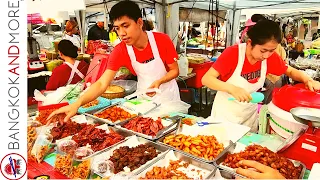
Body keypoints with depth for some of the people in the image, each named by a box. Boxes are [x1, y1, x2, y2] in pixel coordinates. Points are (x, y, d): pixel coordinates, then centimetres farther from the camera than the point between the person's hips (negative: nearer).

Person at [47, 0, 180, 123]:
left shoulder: (162, 40, -23)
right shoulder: (119, 51, -20)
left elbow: (175, 70, -13)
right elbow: (102, 84, -27)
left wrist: (159, 81, -33)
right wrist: (77, 104, -42)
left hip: (168, 94, -1)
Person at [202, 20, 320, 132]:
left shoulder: (271, 57, -10)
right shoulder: (232, 53, -24)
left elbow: (291, 71, 6)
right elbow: (206, 79, -27)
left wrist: (307, 80, -15)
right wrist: (232, 88, -42)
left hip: (250, 115, 4)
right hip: (225, 114, -4)